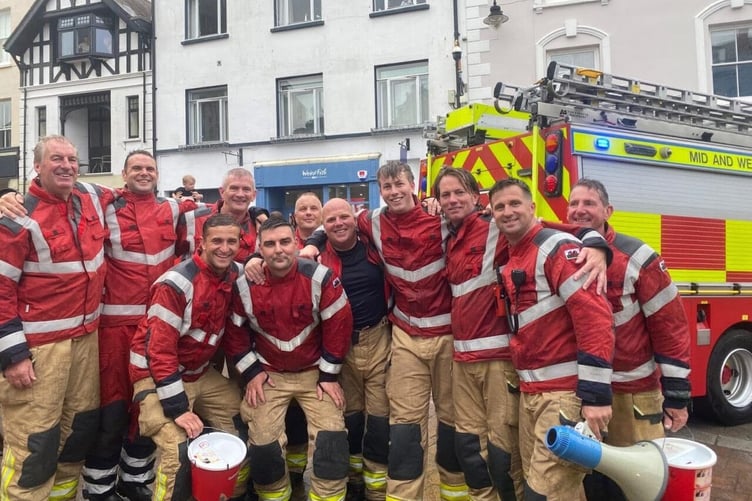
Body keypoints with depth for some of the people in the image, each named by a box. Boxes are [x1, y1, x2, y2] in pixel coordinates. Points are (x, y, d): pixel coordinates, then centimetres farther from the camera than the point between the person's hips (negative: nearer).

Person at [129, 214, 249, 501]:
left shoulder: (236, 276, -3)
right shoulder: (177, 283, -24)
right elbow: (159, 351, -23)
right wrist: (178, 408, -22)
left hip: (201, 372, 7)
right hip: (158, 375, -7)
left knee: (245, 434, 6)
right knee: (180, 452, -19)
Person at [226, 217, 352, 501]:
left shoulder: (320, 277, -16)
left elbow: (339, 325, -10)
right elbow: (234, 332, 1)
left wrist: (329, 374, -7)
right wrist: (251, 372, -3)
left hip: (315, 371, -1)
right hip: (268, 373, 1)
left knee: (331, 438, -10)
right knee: (263, 444, -3)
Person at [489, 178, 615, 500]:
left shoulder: (557, 247, -13)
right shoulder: (511, 261, 14)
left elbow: (595, 316, -22)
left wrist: (595, 394, -24)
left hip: (565, 392, -9)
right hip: (530, 392, 9)